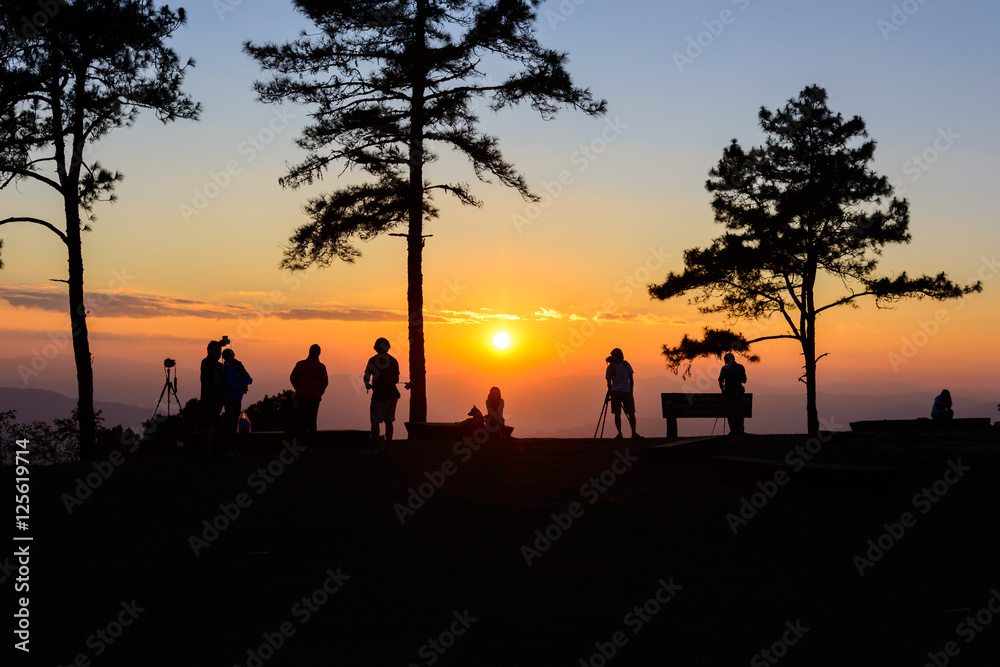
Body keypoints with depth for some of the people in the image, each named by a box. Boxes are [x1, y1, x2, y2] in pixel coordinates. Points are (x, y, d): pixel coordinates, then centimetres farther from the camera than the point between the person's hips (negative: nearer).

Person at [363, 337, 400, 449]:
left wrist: (368, 385, 15)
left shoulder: (373, 360, -8)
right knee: (388, 421, 10)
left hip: (379, 395, -5)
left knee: (375, 421, -1)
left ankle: (373, 446, -3)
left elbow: (367, 377, -6)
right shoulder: (393, 360, 7)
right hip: (392, 394, 5)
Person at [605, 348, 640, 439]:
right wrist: (631, 392, 12)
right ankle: (634, 433, -2)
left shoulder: (610, 367, -3)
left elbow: (609, 383, 0)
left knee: (617, 414, 1)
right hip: (626, 392, 0)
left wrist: (610, 393, 14)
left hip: (615, 392, 0)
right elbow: (631, 380, 3)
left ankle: (619, 434, -5)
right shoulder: (626, 365, 0)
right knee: (631, 413, 4)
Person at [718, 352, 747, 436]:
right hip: (739, 392, 2)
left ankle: (733, 431, -2)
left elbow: (720, 381, -10)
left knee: (730, 412, 3)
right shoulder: (741, 367, 3)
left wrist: (723, 390, 3)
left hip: (729, 392, -2)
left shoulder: (725, 368, -5)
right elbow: (744, 380, 7)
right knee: (739, 412, 10)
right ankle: (740, 431, 8)